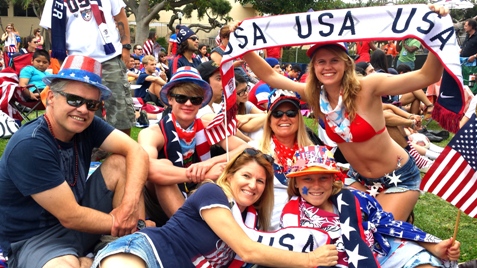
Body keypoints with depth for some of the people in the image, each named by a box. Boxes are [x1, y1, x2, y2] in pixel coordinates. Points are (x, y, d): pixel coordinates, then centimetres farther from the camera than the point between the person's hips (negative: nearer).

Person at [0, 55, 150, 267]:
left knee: (120, 163, -9)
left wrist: (130, 205, -28)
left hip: (77, 220, 7)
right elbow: (70, 217, -24)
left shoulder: (86, 125, -5)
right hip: (34, 239, -7)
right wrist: (119, 223, -13)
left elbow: (136, 152, -14)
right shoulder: (29, 146, -26)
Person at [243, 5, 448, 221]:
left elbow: (427, 76, -32)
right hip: (359, 177, 5)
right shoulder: (315, 96, -9)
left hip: (397, 177, -5)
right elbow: (270, 76, -5)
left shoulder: (366, 88, -24)